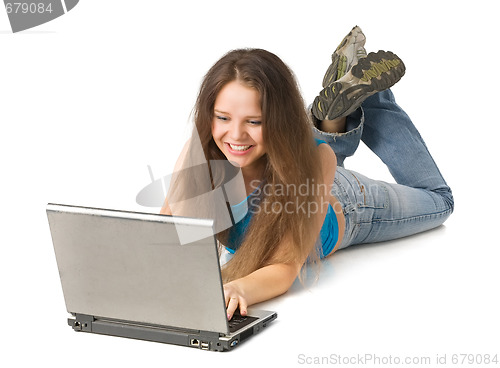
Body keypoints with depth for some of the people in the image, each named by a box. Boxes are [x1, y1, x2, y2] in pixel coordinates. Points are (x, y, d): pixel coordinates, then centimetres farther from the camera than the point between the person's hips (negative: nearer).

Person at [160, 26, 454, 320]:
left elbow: (285, 267, -51)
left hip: (342, 208, -2)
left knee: (438, 201, 26)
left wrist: (240, 288, -73)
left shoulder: (314, 161, -46)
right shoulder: (199, 152, -40)